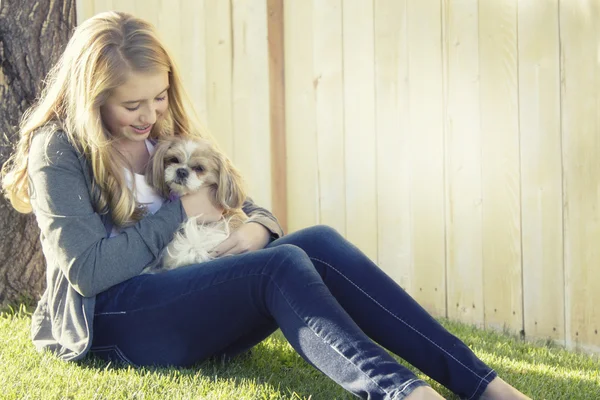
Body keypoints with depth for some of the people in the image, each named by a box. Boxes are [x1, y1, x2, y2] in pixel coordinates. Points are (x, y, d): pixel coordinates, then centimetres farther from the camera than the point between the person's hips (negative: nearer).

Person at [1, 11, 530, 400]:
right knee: (282, 265, -31)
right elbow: (87, 269, -17)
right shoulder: (58, 152, -6)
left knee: (318, 242, -22)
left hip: (184, 302, 6)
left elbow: (234, 204, 16)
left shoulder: (165, 134, 15)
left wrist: (258, 226, -10)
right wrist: (180, 211, -11)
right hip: (108, 321, -6)